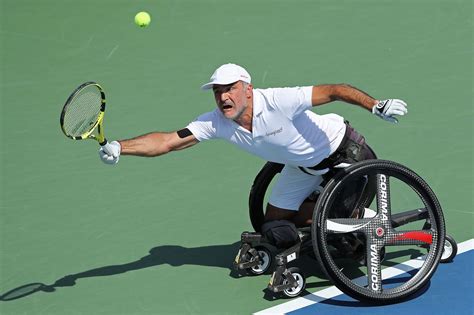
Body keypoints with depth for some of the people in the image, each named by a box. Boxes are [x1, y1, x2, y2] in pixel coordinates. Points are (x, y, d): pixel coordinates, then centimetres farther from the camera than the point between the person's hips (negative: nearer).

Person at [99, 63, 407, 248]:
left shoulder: (279, 101, -37)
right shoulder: (215, 123, -21)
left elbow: (336, 90, -35)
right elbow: (167, 141, -25)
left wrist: (377, 106, -44)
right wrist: (117, 147, -38)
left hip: (343, 147, -6)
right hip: (303, 166, 6)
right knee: (276, 222, 7)